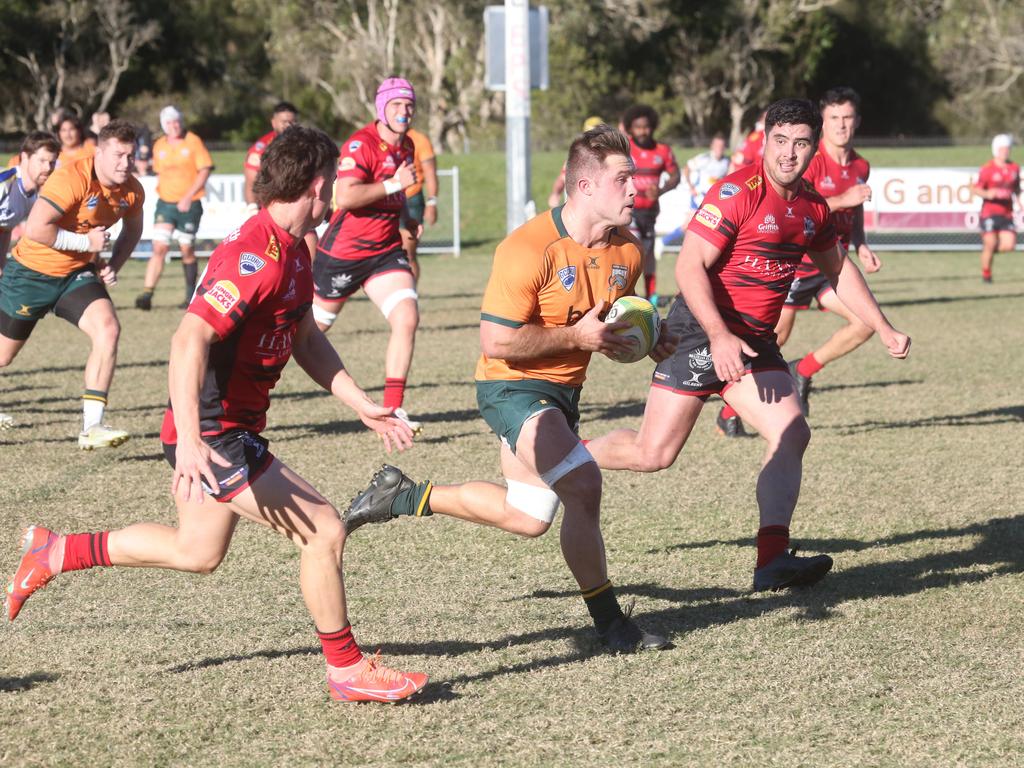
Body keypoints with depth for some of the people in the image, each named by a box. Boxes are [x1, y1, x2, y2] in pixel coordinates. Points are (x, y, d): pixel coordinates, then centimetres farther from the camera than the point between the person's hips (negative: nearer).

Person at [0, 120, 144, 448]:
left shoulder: (132, 191, -5)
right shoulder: (71, 179, -27)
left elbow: (132, 230, 17)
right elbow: (35, 229, -34)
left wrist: (113, 265, 1)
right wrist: (86, 242, -26)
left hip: (77, 274, 5)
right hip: (33, 272, -5)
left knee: (108, 329, -21)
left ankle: (92, 427, -21)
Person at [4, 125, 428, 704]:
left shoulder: (294, 252, 8)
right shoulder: (255, 257, -24)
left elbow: (307, 341, 19)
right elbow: (190, 341, -32)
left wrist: (364, 406, 13)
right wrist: (190, 440, -40)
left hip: (233, 432, 11)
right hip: (212, 434, -11)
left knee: (197, 552, 25)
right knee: (324, 531, -10)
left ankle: (54, 553, 35)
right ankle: (348, 670, 4)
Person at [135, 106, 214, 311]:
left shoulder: (193, 142, -4)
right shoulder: (159, 146, 8)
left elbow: (205, 170, -8)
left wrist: (188, 196, -15)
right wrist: (161, 190, 10)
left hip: (189, 204, -3)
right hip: (165, 202, 3)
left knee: (187, 250, 4)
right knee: (159, 247, -10)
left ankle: (191, 296, 19)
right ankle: (147, 294, -16)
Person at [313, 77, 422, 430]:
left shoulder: (406, 146, 8)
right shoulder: (360, 144, -19)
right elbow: (345, 196, -32)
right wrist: (394, 184, -28)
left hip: (385, 251, 6)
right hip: (344, 251, -6)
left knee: (407, 318, -14)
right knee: (314, 325, 8)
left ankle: (393, 408, -8)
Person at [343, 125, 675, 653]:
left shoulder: (626, 251, -1)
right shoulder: (529, 249, -24)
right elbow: (496, 340, -24)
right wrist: (575, 336, -24)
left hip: (563, 390, 9)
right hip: (513, 387, -9)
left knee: (527, 518, 16)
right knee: (583, 486, -25)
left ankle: (404, 496, 33)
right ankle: (608, 621, -11)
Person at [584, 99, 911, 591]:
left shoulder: (813, 208, 8)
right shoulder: (738, 192, -16)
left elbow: (838, 271, 25)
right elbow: (689, 266, -21)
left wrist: (884, 330, 23)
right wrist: (719, 337, -31)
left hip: (756, 342, 7)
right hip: (701, 330, -7)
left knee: (791, 434, -13)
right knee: (654, 454, -7)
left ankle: (772, 561, -16)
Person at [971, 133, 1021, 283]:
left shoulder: (1014, 168, 8)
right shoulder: (987, 169, -8)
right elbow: (975, 188, -5)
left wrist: (1020, 200, 5)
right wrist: (987, 194, -23)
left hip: (1006, 214, 4)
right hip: (990, 213, -4)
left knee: (1009, 245, -8)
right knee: (990, 245, -6)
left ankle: (988, 249, 24)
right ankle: (986, 274, 16)